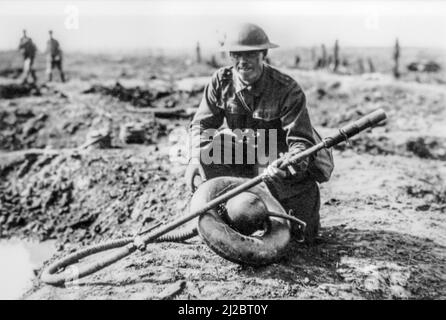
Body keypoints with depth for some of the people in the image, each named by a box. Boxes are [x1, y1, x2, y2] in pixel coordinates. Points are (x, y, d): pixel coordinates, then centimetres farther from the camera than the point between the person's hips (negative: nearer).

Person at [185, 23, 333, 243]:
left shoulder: (288, 90, -24)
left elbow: (300, 140, -26)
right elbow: (202, 124, -7)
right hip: (237, 153, 3)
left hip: (276, 156, -3)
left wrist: (290, 163, -50)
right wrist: (195, 159, -26)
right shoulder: (221, 81, -12)